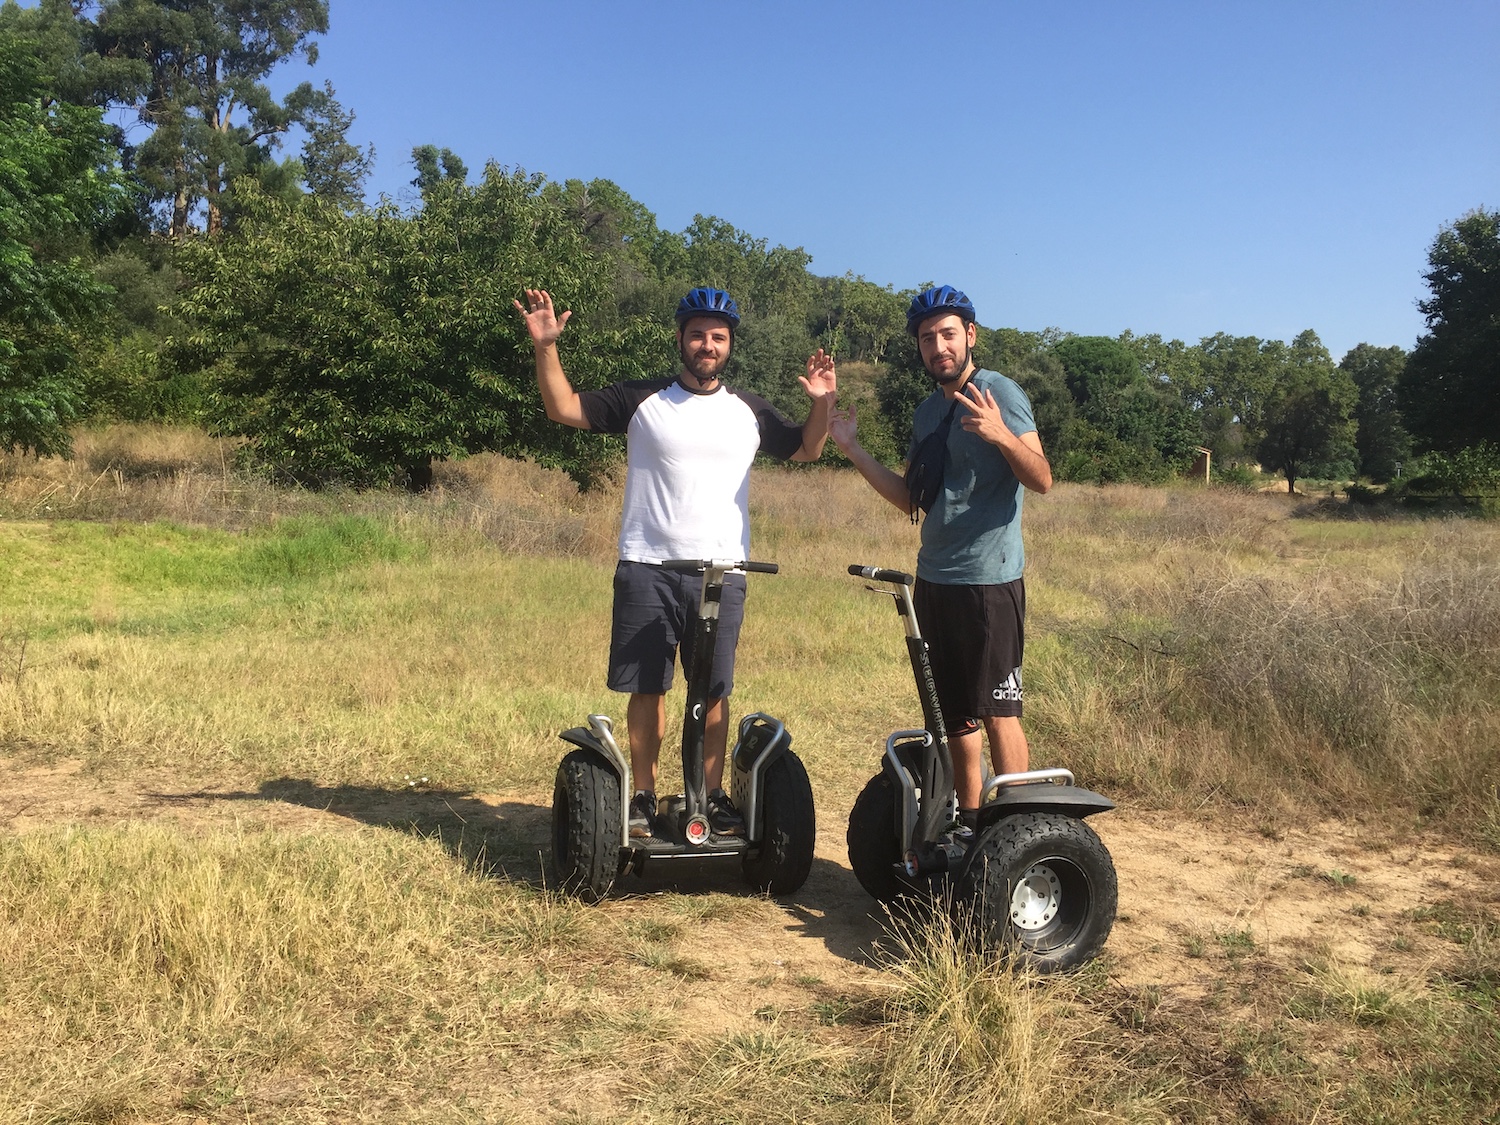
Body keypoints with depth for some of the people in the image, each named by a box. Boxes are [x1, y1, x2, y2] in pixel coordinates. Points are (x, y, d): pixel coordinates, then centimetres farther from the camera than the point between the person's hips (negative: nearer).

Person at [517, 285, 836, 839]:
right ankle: (643, 797, 14)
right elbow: (565, 409, 4)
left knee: (713, 690, 4)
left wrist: (822, 404, 2)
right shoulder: (642, 399, 4)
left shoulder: (749, 411, 10)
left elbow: (805, 450, 20)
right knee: (647, 688, 3)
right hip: (647, 568, -1)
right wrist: (546, 348, -9)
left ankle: (713, 796, 15)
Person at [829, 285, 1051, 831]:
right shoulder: (927, 411, 15)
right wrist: (854, 451, 7)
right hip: (933, 580, 8)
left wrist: (1002, 436, -36)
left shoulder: (999, 392, -7)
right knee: (954, 714, 14)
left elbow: (1042, 480, -18)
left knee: (996, 713, -6)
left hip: (989, 581, -8)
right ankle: (969, 821, 24)